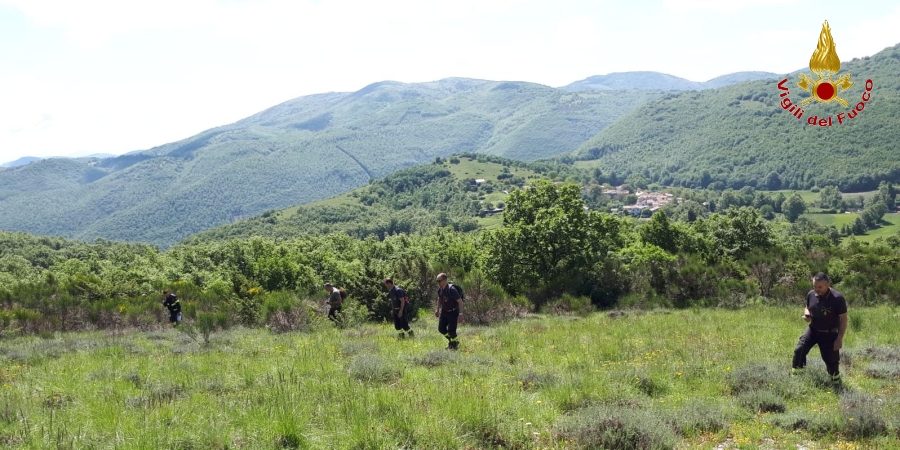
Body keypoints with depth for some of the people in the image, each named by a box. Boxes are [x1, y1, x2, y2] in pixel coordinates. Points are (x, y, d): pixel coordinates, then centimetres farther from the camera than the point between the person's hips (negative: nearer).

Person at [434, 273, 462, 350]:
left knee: (451, 330, -8)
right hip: (444, 311, 7)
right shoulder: (439, 289, -4)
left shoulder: (451, 289, -26)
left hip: (453, 312, -7)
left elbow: (460, 301, -23)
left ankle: (456, 342, 22)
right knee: (441, 329, 7)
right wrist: (438, 310, 19)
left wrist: (460, 314, -24)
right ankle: (450, 340, 33)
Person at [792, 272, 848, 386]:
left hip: (830, 334, -4)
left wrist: (840, 338, -17)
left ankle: (836, 383, 29)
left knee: (831, 360, 5)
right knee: (799, 349, -14)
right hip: (812, 330, 4)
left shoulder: (837, 298, -22)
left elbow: (843, 319, -15)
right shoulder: (811, 295, -7)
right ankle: (794, 375, -3)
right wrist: (806, 314, -12)